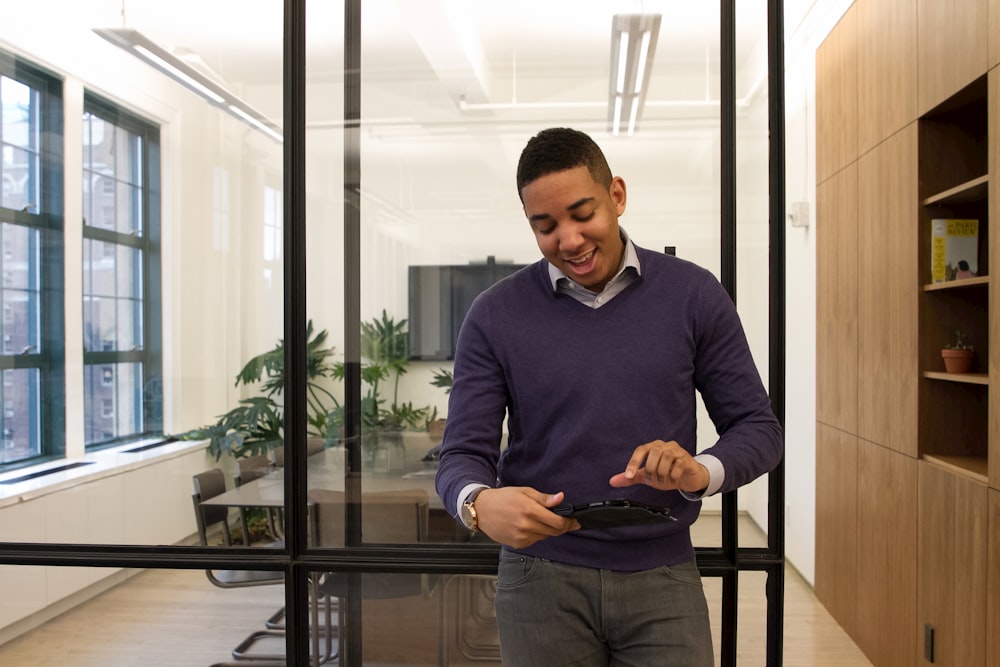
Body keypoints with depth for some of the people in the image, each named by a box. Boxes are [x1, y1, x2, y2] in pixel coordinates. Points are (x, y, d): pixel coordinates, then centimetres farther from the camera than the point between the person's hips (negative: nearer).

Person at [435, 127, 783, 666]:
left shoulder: (693, 295, -2)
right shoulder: (496, 316, -3)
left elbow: (758, 427, 1)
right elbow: (464, 454, -4)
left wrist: (703, 471, -20)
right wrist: (479, 504, -26)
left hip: (662, 576, 1)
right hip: (542, 579, 0)